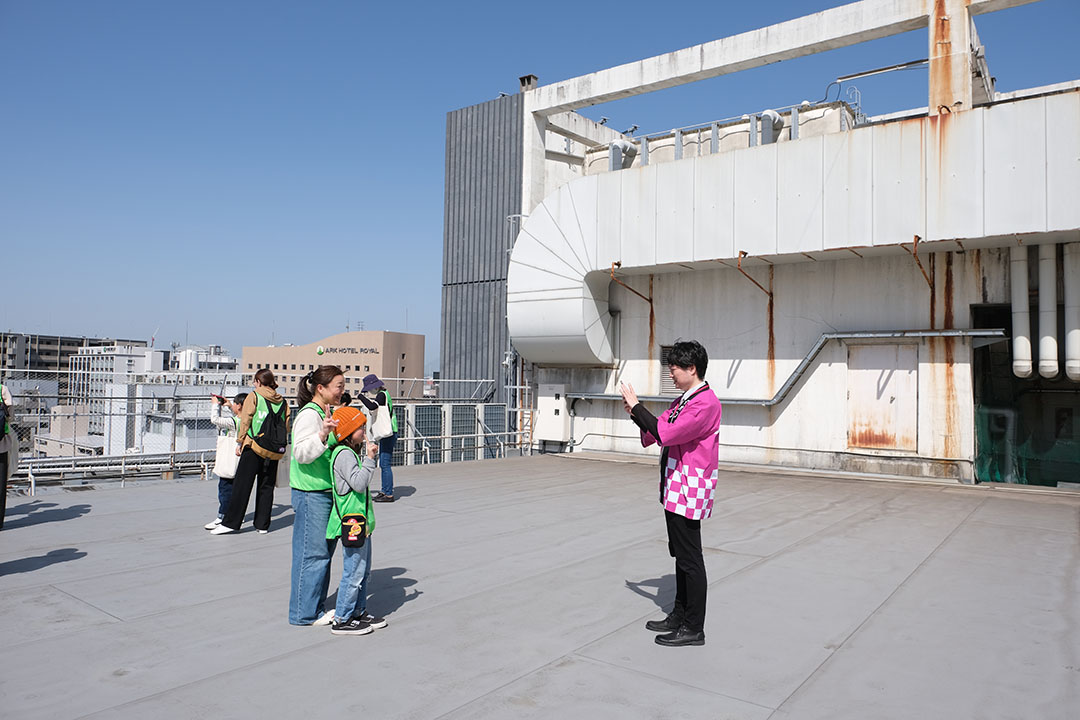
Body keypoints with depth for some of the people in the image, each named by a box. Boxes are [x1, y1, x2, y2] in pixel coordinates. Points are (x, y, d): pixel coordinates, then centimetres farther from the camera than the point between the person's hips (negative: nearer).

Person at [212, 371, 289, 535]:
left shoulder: (254, 396, -1)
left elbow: (245, 421, -4)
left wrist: (239, 443, 1)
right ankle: (262, 524, 13)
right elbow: (286, 427, 9)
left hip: (254, 447, -4)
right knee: (266, 487, 10)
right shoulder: (282, 401, 9)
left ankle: (230, 522, 3)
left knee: (242, 485, 1)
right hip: (275, 451, 4)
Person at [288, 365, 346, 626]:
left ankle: (316, 607, 27)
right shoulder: (309, 414, -15)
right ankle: (304, 613, 8)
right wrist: (323, 434, -36)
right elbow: (302, 453, -24)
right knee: (312, 554, -3)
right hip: (310, 494, -10)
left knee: (324, 550, 16)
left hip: (326, 491, 10)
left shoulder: (326, 413, 15)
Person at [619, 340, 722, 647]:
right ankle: (680, 615, 30)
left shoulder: (705, 402, -18)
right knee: (680, 555, 18)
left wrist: (636, 406, -18)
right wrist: (636, 412, -1)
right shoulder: (683, 400, 14)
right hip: (675, 489, 10)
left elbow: (666, 434, -26)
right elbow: (654, 432, 15)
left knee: (690, 559, -1)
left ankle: (694, 628, 10)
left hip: (689, 491, -10)